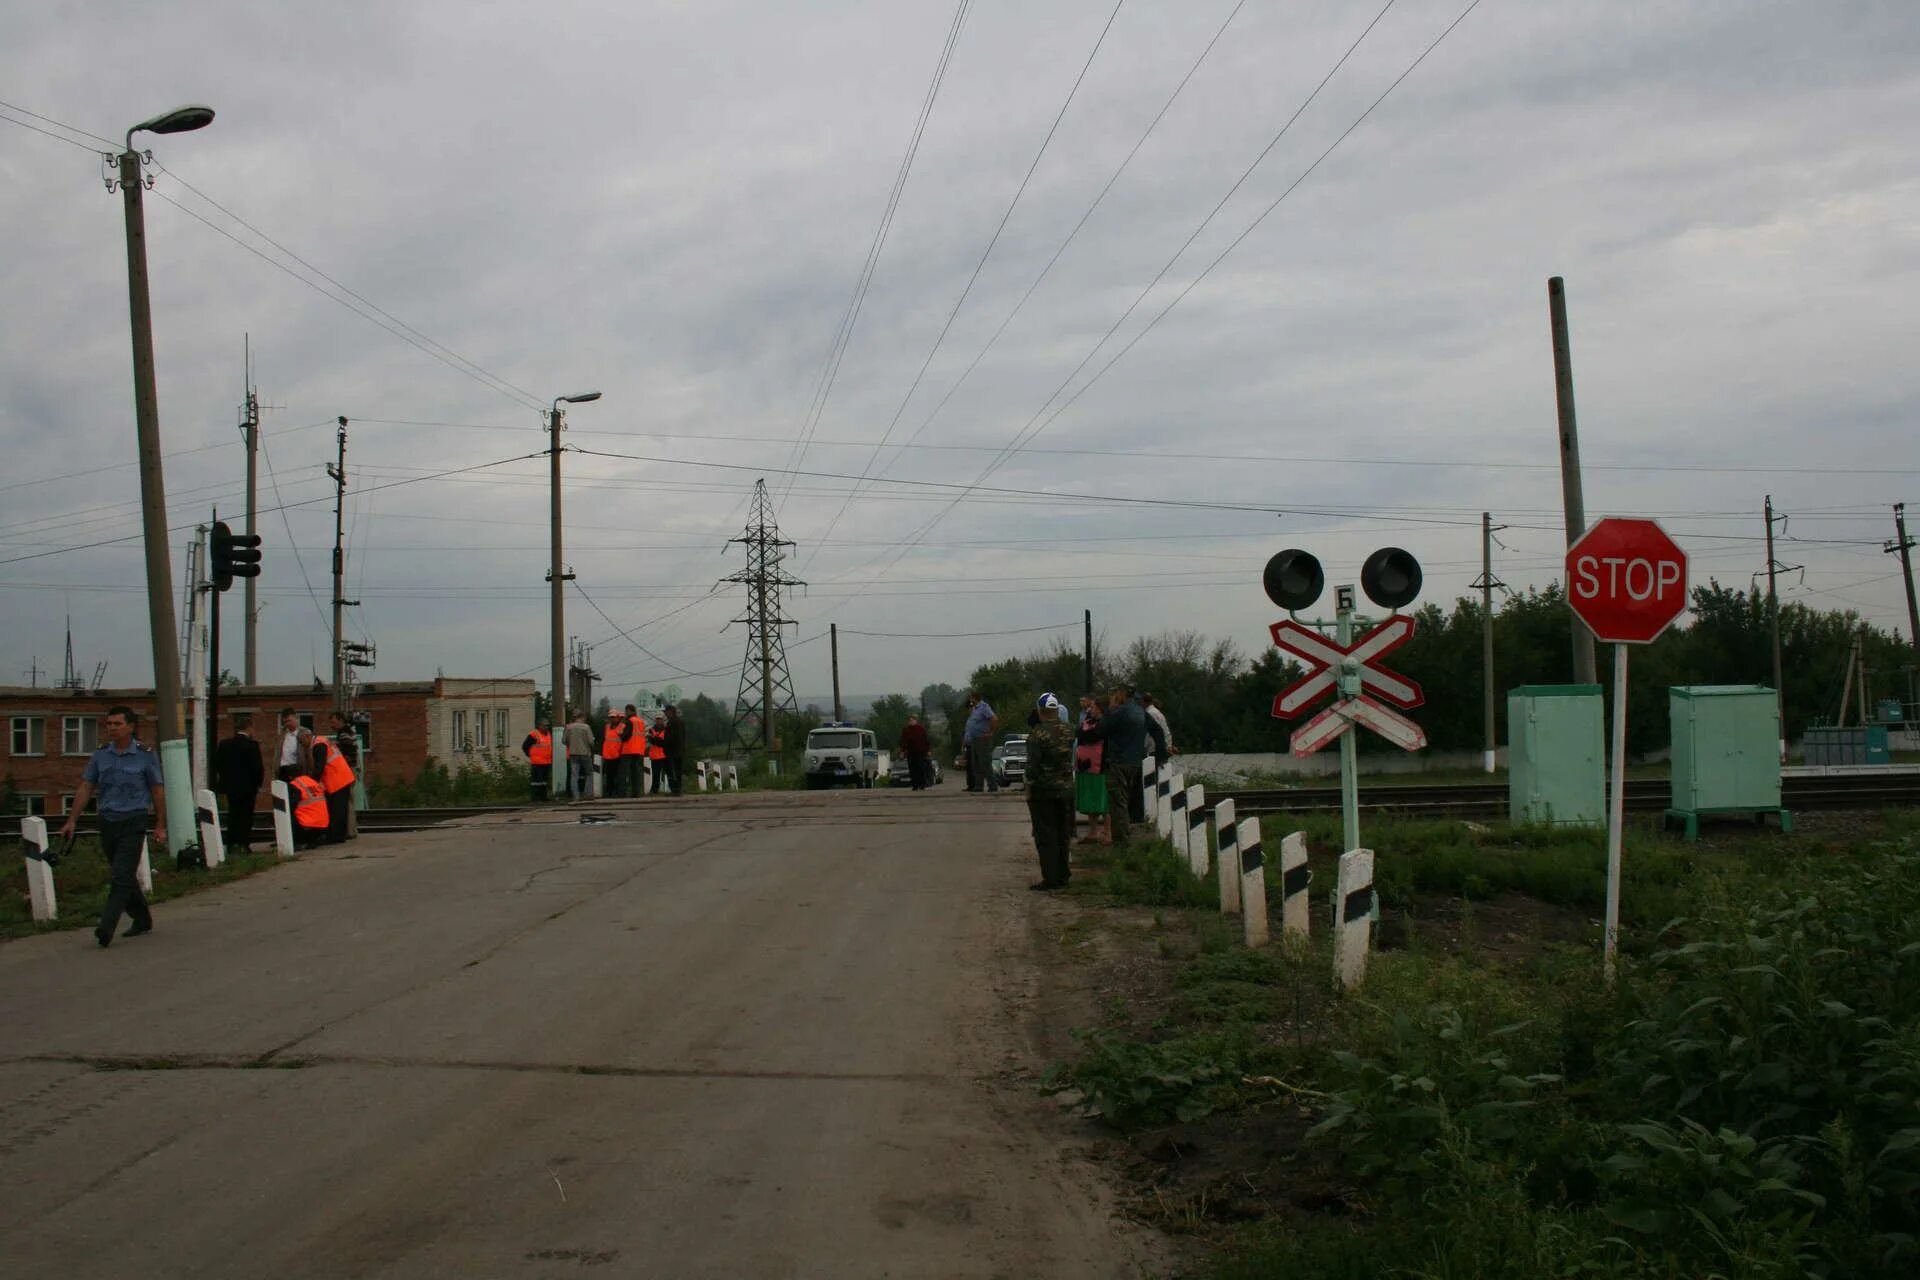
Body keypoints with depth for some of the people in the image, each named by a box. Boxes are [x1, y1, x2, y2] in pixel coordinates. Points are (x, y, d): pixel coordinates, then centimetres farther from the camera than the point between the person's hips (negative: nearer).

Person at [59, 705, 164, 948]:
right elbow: (86, 788, 10)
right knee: (122, 876, 13)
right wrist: (71, 821, 3)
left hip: (133, 821, -5)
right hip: (108, 821, 5)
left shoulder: (145, 756, -2)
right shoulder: (100, 756, 7)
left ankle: (106, 928, -18)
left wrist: (160, 826, 1)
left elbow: (158, 791, 2)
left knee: (122, 876, -13)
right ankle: (142, 920, 27)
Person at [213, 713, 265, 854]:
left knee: (233, 815, 14)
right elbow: (258, 767, -15)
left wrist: (225, 778, 16)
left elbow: (217, 764, 6)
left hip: (229, 786, 5)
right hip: (247, 786, -5)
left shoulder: (224, 744, 2)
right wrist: (258, 784, -2)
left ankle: (232, 844, 11)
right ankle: (244, 844, 1)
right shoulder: (252, 745, -14)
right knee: (246, 815, 4)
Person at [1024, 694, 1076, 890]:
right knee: (1062, 835, 14)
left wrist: (1029, 791, -9)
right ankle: (1062, 875, 18)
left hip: (1043, 791, -6)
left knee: (1045, 836, -1)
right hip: (1065, 789, 6)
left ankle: (1050, 878, -3)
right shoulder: (1068, 731, 5)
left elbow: (1032, 766, -15)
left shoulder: (1038, 734, -14)